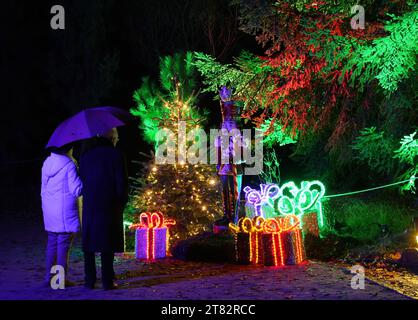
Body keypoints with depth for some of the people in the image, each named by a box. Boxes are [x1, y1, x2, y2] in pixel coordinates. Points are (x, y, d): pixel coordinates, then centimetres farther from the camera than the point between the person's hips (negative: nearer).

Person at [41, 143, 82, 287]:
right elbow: (76, 190, -14)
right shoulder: (69, 164, -13)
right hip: (65, 211, -7)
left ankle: (49, 276, 17)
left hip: (49, 210, 7)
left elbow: (43, 190, 16)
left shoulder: (47, 163, 10)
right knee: (63, 244, -1)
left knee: (52, 243, 13)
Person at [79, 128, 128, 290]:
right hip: (110, 208, -3)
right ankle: (107, 281, 3)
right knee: (107, 246, 2)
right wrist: (121, 203, 3)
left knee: (89, 245, 10)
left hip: (89, 208, 3)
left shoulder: (85, 156, 6)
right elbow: (122, 183, -9)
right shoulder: (116, 155, -7)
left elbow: (81, 180, 7)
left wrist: (88, 197, 15)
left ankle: (90, 281, 12)